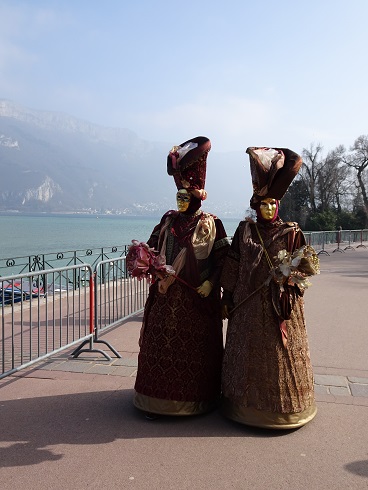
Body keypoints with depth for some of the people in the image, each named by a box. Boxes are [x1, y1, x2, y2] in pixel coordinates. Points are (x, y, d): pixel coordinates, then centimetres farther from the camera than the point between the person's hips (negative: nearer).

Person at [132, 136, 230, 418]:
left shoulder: (210, 224, -3)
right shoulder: (169, 220, 9)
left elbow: (223, 257, -5)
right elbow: (153, 247, 13)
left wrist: (211, 282, -14)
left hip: (198, 298, -4)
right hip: (167, 295, 4)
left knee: (195, 347, 5)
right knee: (160, 343, 5)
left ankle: (196, 398, 20)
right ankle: (159, 398, 18)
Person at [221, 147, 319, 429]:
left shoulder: (291, 233, -1)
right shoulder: (244, 231, 4)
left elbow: (305, 268, -1)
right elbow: (231, 267, 4)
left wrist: (289, 275, -21)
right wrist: (228, 299, 3)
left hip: (280, 305, -1)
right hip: (248, 307, 2)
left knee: (281, 353, 5)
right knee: (248, 354, 10)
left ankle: (284, 404, 23)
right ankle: (247, 402, 26)